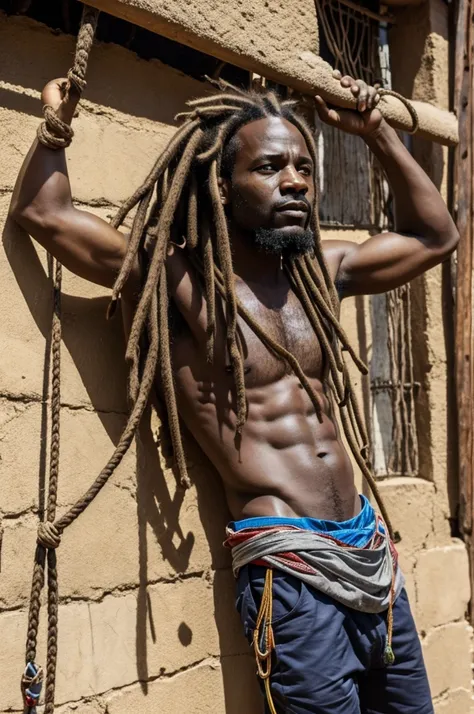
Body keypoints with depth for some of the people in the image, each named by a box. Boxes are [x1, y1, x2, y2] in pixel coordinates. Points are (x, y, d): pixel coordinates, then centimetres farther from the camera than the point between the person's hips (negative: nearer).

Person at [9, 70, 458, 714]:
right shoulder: (181, 282, -5)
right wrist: (61, 112, 1)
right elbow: (42, 212, -10)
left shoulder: (323, 270, 11)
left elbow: (435, 236, 24)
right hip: (288, 564, -6)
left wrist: (377, 134, 20)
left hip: (371, 548, 7)